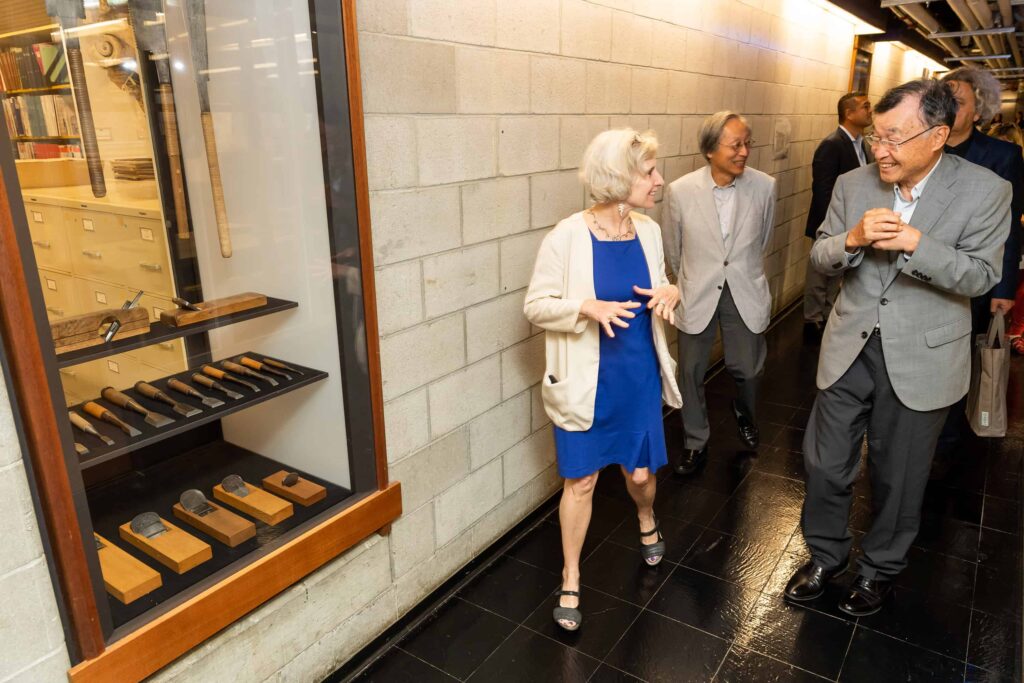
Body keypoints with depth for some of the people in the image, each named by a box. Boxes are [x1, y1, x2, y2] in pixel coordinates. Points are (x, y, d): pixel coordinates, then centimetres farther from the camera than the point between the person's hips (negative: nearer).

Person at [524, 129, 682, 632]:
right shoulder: (568, 237, -16)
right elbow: (536, 305, -12)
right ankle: (571, 581, 26)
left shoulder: (648, 231, 0)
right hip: (585, 382, -4)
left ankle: (647, 521, 52)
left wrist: (671, 292, -11)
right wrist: (587, 307, -29)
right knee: (581, 481, 6)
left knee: (641, 472, 15)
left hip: (640, 377, 4)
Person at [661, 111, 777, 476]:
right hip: (697, 294, -1)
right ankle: (695, 442, 30)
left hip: (745, 292, 1)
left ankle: (744, 411, 46)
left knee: (747, 368, 9)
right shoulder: (680, 192, -15)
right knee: (691, 372, 8)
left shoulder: (764, 186, -10)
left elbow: (762, 238, 9)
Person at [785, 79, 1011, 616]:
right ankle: (825, 555, 35)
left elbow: (981, 276, -11)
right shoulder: (853, 184, -2)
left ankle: (880, 569, 38)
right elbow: (820, 256, 2)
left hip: (920, 358, -2)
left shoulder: (985, 192, -10)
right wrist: (852, 238, -20)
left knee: (897, 477, 14)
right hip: (850, 349, 3)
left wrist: (915, 243, -26)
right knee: (825, 465, 11)